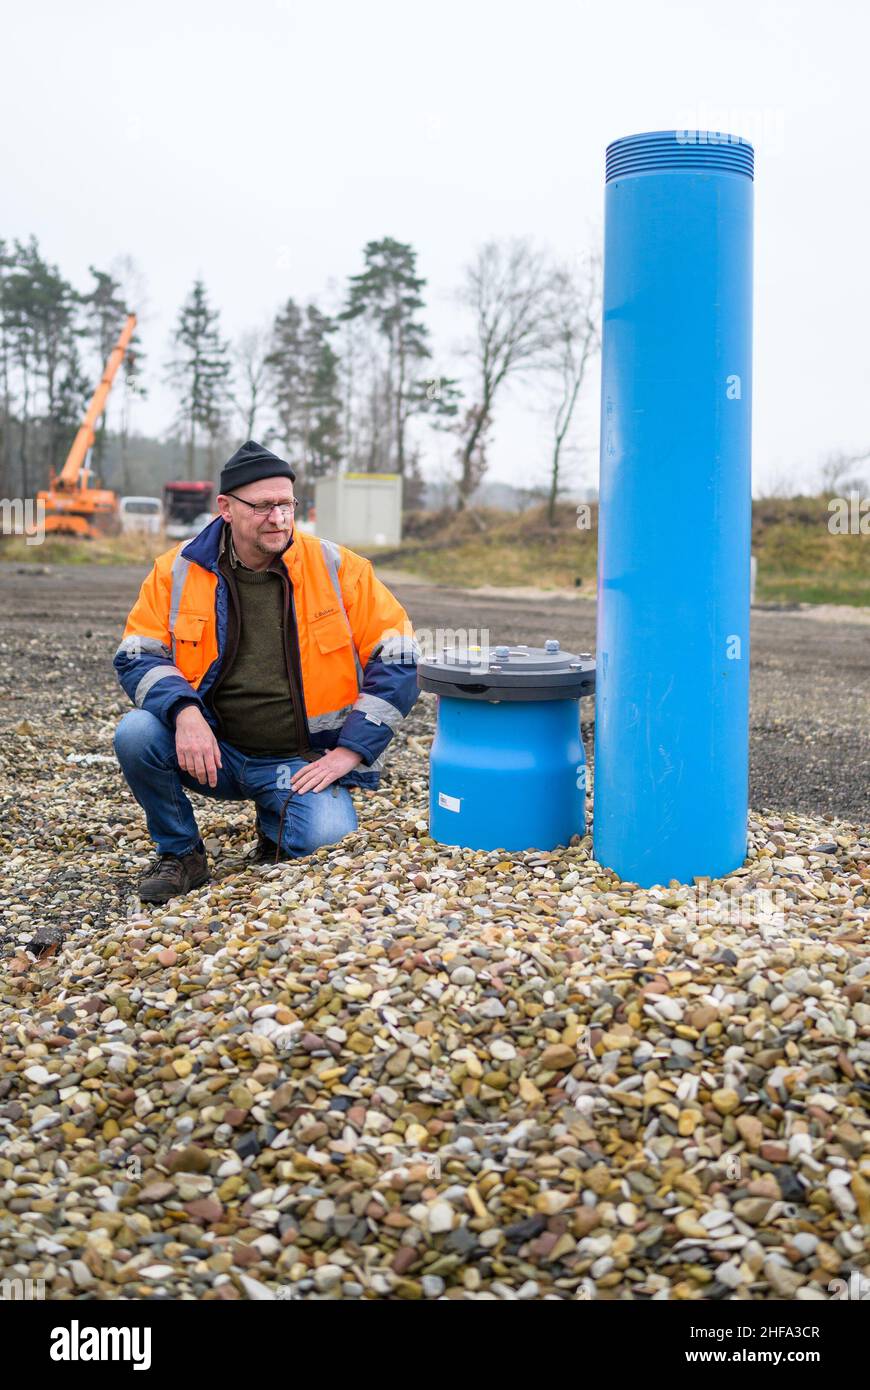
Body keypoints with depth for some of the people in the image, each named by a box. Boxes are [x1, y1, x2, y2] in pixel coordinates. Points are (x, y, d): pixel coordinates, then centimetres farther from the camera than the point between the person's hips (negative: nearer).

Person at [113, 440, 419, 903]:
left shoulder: (338, 569, -5)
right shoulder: (179, 570, -2)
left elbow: (396, 661, -4)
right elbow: (137, 656, -2)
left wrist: (350, 750, -10)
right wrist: (184, 712, -24)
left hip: (301, 761, -1)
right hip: (214, 752, 2)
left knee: (328, 838, -29)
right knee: (135, 735, -26)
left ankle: (275, 829, 11)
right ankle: (180, 854, 1)